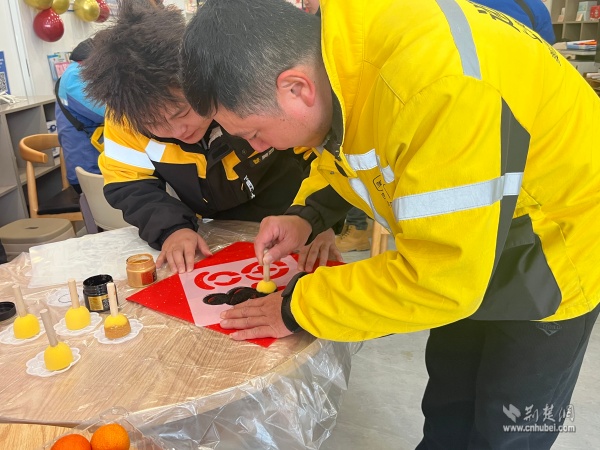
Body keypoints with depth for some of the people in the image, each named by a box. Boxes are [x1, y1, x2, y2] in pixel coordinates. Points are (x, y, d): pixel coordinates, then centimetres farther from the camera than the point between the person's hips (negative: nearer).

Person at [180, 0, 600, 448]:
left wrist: (297, 308, -25)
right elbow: (351, 148, 7)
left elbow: (440, 276, -37)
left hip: (554, 254, -6)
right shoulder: (337, 52, -13)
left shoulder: (435, 86, -41)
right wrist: (308, 214, -11)